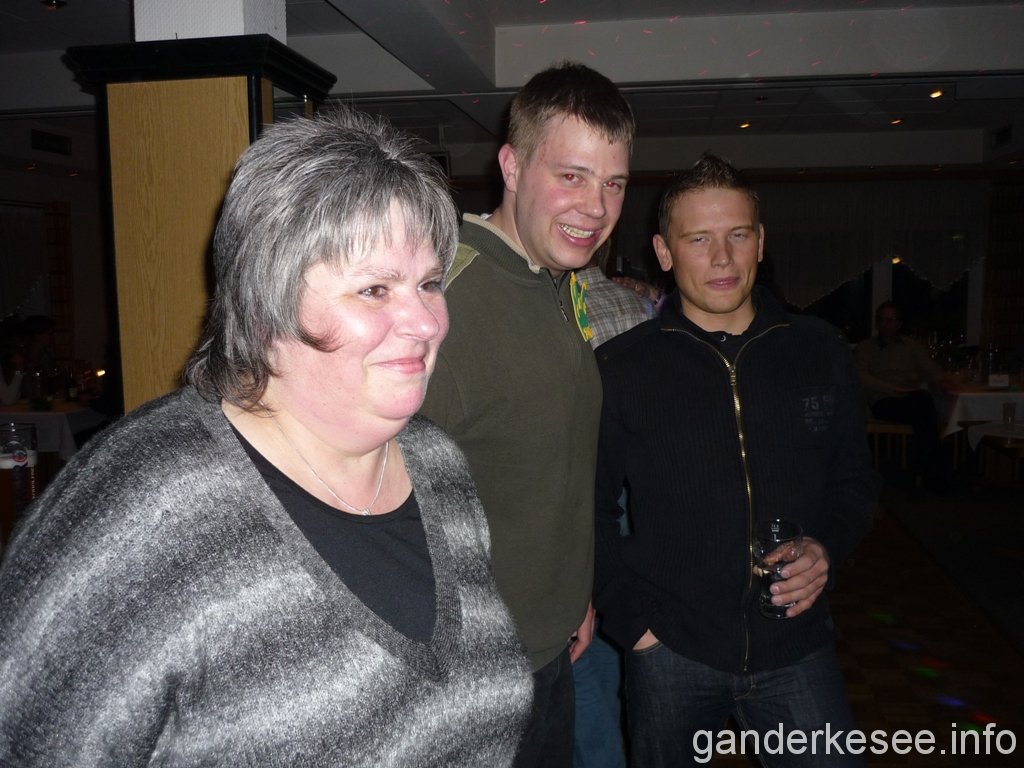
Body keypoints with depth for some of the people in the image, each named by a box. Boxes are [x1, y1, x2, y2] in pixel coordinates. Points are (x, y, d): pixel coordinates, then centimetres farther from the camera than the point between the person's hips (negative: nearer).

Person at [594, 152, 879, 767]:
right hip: (671, 651, -1)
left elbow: (855, 480, 11)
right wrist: (631, 618, -6)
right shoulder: (622, 368, -6)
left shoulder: (821, 353, 1)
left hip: (797, 647, 2)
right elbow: (590, 508, -1)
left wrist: (828, 550, -6)